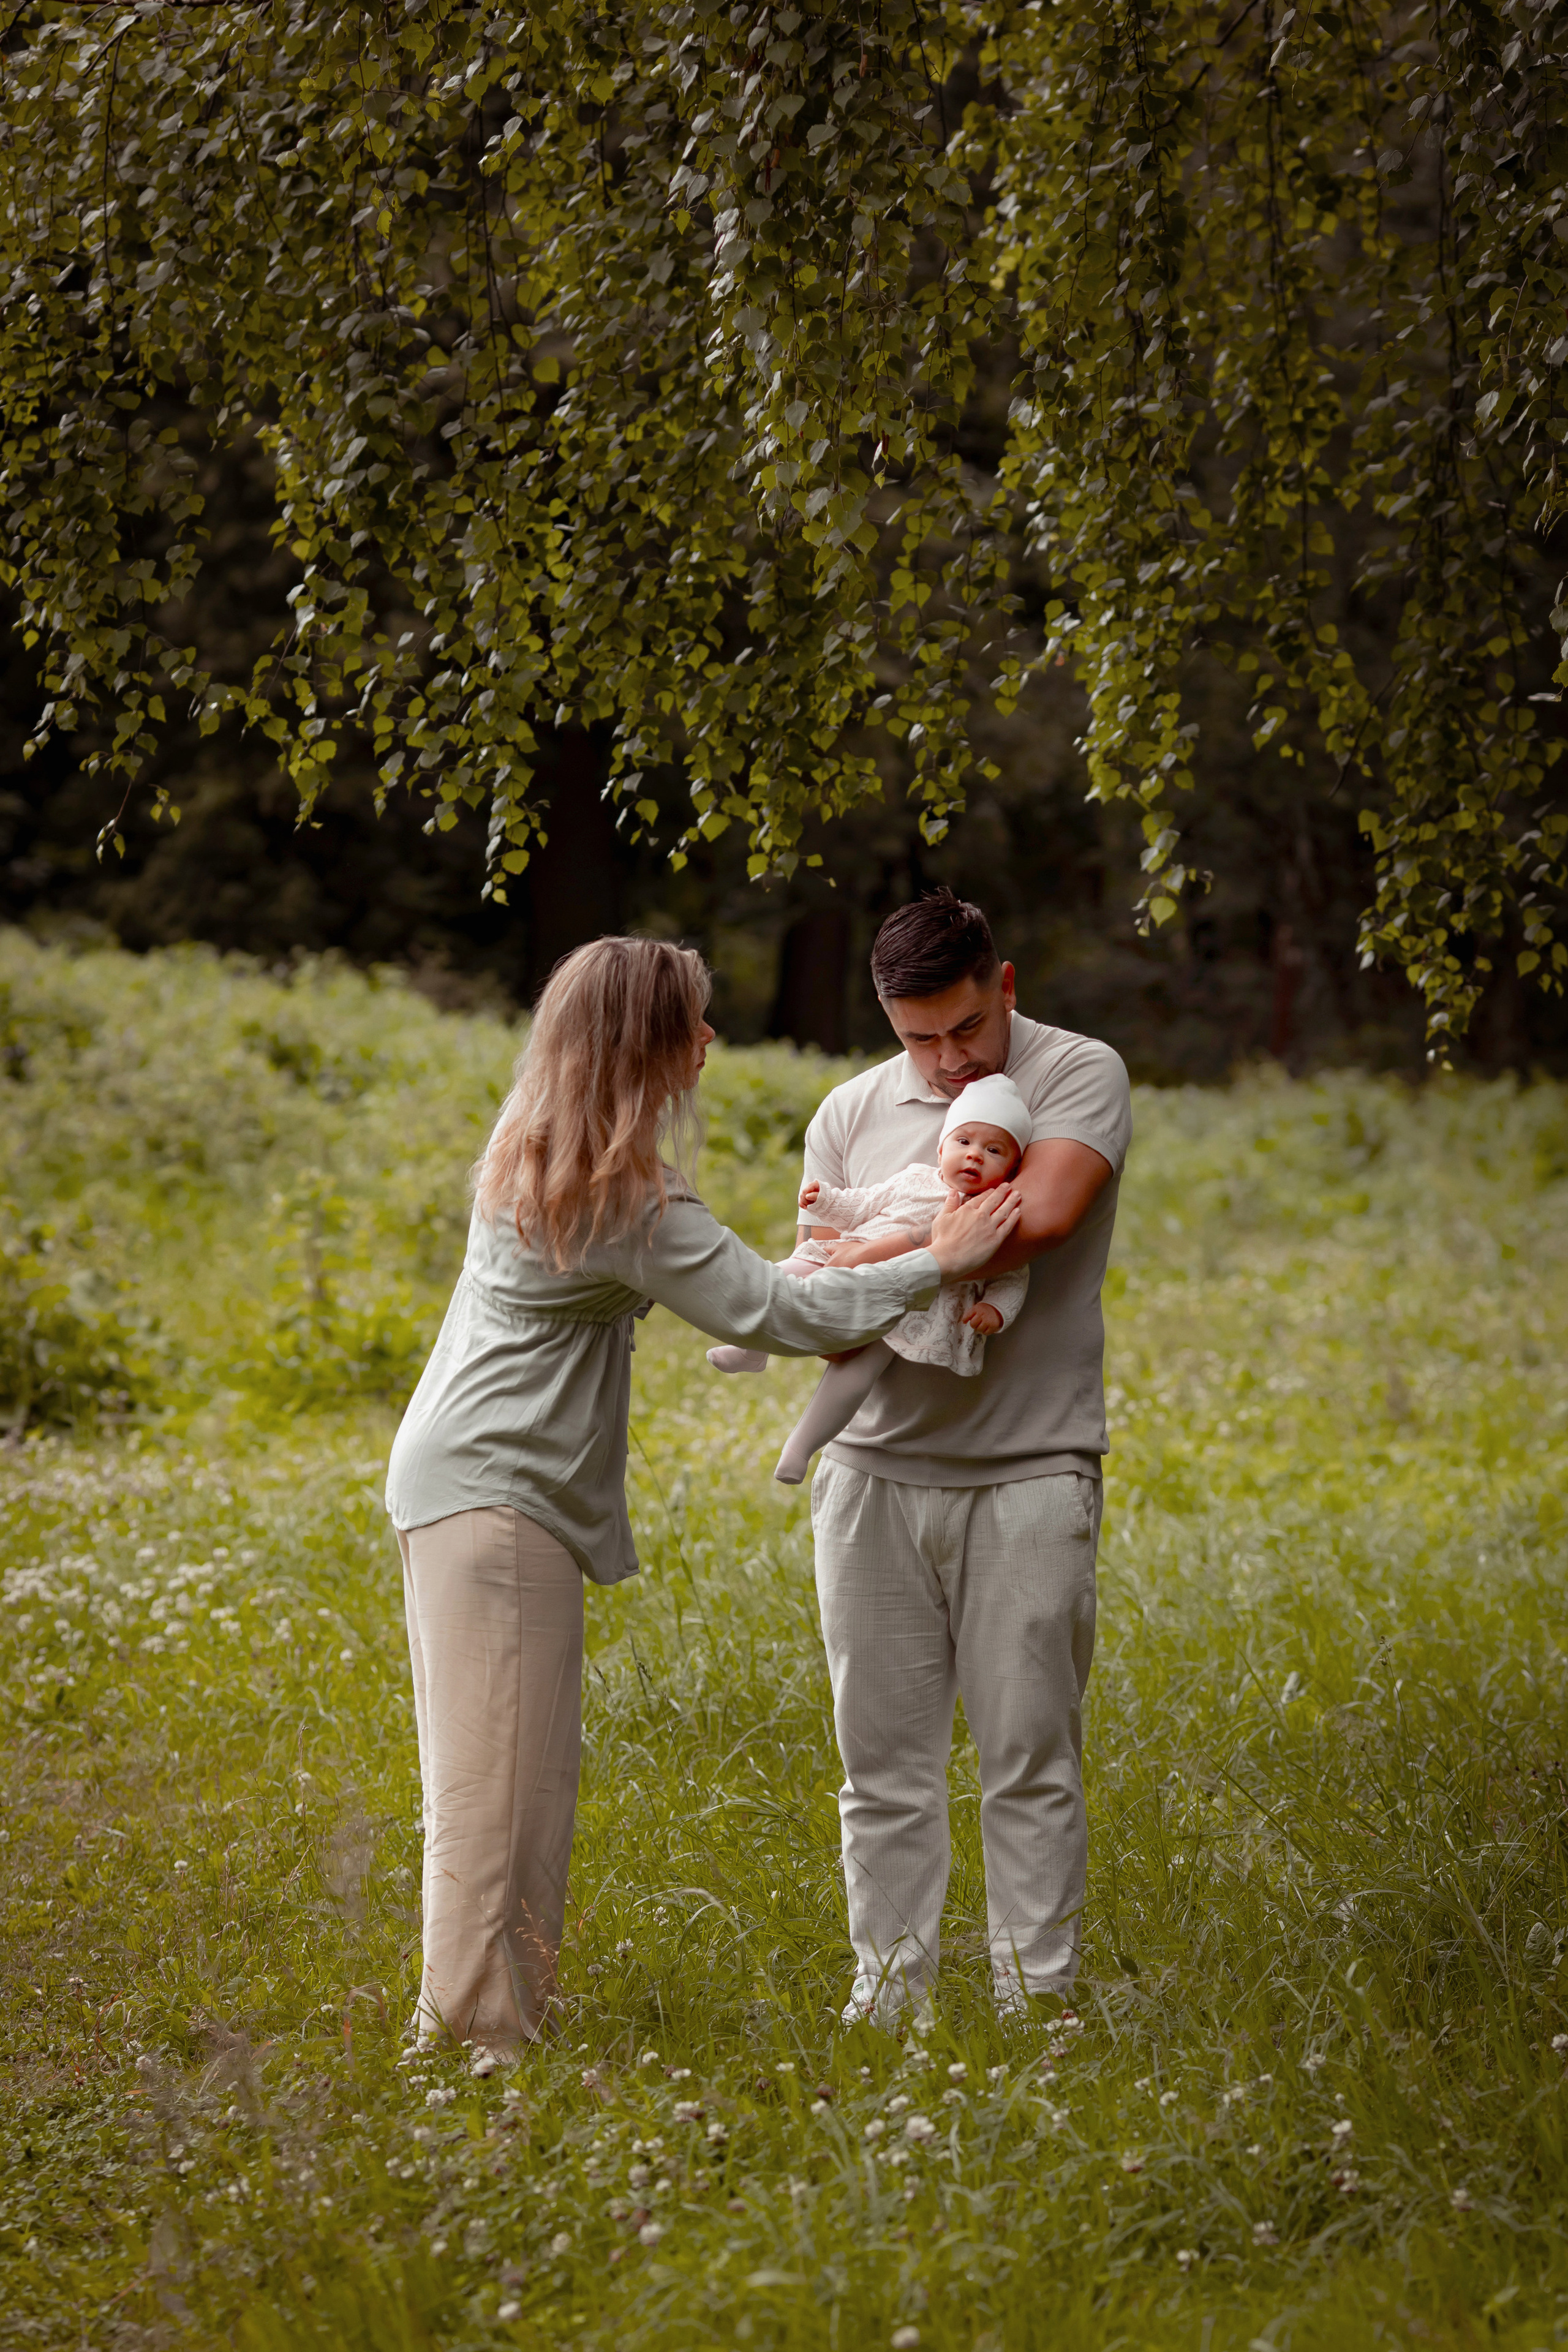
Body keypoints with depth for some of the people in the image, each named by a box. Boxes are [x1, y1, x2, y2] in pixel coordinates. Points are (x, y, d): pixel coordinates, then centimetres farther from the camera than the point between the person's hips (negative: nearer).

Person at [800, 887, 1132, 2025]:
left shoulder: (1081, 1075, -1)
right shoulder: (853, 1113, 10)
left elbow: (1043, 1215, -20)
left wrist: (882, 1258, -10)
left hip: (1030, 1473, -3)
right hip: (877, 1470, 4)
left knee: (1031, 1755, -1)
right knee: (884, 1753, 5)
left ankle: (1034, 1998, 7)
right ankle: (890, 1989, 15)